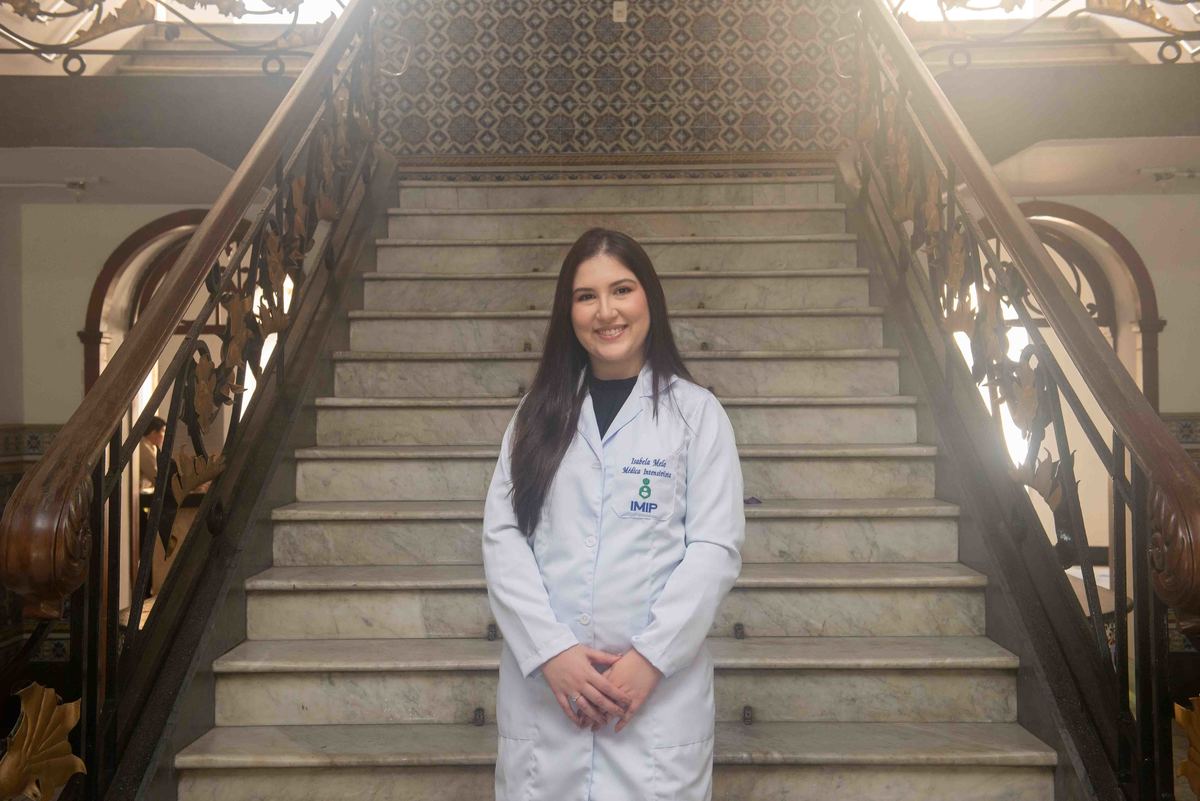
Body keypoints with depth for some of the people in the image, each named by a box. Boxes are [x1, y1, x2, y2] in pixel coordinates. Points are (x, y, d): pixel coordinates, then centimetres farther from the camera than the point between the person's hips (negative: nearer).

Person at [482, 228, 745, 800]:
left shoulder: (696, 412, 1)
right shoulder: (538, 413, 8)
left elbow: (715, 547, -4)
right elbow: (502, 536, 1)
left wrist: (650, 657, -12)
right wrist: (551, 650, -11)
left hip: (658, 687, -2)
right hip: (542, 681, 2)